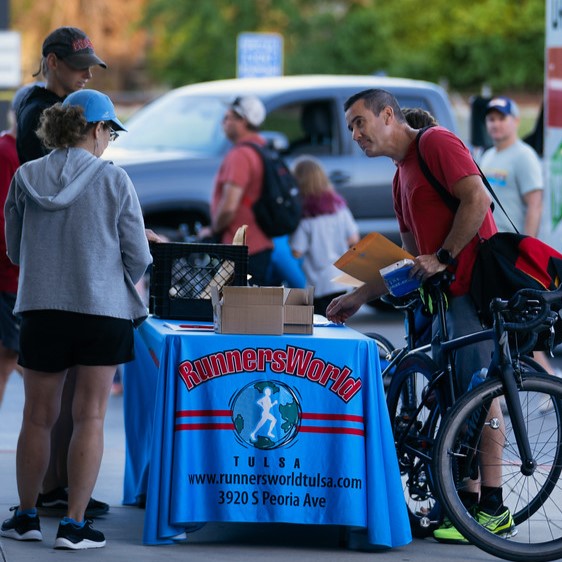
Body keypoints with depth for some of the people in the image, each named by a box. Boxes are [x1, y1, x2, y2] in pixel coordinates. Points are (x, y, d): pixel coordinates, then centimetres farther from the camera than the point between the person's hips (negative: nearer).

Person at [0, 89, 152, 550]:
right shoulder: (113, 180, -10)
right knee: (90, 417, 5)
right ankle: (74, 524, 4)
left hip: (41, 309, 2)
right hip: (103, 309, -2)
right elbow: (138, 257, -5)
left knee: (38, 417, 13)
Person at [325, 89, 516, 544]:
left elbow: (477, 199, -18)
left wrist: (444, 258, -15)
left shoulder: (437, 142, -6)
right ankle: (467, 500, 14)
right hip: (445, 294, 10)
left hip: (474, 283, -10)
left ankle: (494, 511, -9)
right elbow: (413, 257, 25)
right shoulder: (403, 176, 22)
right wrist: (359, 296, 22)